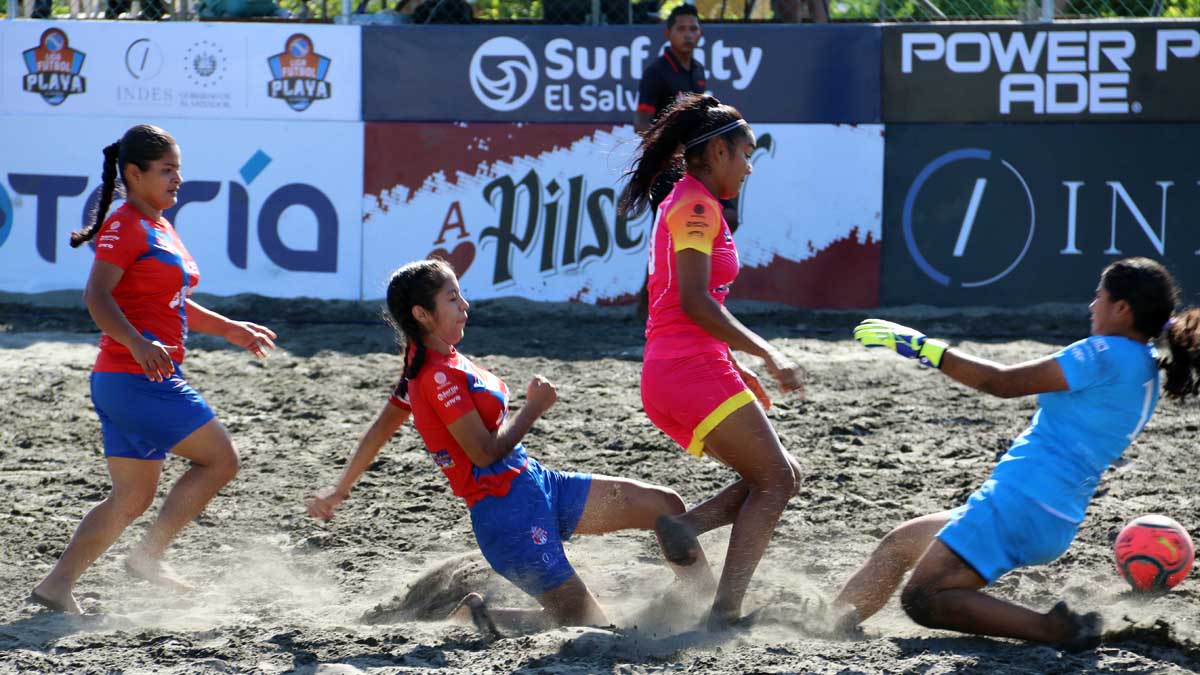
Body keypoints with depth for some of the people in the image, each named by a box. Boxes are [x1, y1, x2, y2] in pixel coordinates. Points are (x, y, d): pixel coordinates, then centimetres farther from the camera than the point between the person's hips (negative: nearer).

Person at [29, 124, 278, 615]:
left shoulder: (161, 229, 19)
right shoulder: (125, 226, -11)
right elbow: (97, 295, -23)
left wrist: (229, 329, 28)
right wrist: (137, 343, -36)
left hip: (154, 378, 10)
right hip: (134, 378, -10)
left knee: (132, 498, 10)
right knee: (219, 459, -5)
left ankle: (56, 585, 7)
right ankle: (147, 556, -2)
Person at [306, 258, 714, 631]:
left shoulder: (426, 366, 12)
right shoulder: (441, 375, -18)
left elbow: (380, 429, 20)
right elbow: (485, 453, -20)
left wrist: (338, 491, 31)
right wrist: (534, 407, -7)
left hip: (535, 484, 10)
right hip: (509, 512, -10)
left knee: (665, 506, 3)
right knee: (590, 626, -7)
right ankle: (470, 614, 2)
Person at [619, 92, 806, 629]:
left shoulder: (684, 204, 21)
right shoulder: (697, 207, -10)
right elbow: (695, 303, -21)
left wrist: (736, 369, 22)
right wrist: (768, 355, -20)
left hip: (668, 378, 10)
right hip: (694, 370, -10)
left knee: (782, 475, 11)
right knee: (775, 480, -6)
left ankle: (685, 526, -7)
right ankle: (725, 611, -15)